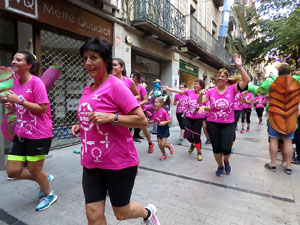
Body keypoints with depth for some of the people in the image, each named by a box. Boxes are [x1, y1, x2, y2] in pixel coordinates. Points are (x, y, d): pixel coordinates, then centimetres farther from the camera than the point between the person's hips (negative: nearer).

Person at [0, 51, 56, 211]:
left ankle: (49, 195, 36)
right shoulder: (16, 82, 9)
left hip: (39, 134, -8)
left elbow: (42, 108, -20)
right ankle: (45, 179, 35)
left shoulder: (36, 82, -15)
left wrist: (19, 100, -22)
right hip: (21, 133, 8)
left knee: (34, 171, 8)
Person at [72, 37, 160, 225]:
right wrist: (81, 127, 4)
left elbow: (142, 121, -19)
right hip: (91, 163, 7)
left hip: (119, 162, -6)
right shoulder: (88, 90, 8)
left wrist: (110, 117, -28)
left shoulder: (116, 85, -15)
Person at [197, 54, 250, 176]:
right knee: (216, 148, 9)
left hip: (228, 124, -1)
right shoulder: (211, 91, -3)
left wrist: (239, 66, -25)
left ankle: (226, 161, 30)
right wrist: (201, 94, -32)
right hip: (212, 124, 1)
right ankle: (220, 166, 38)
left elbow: (247, 80, -16)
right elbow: (200, 102, -12)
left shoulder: (232, 89, -5)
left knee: (226, 149, -8)